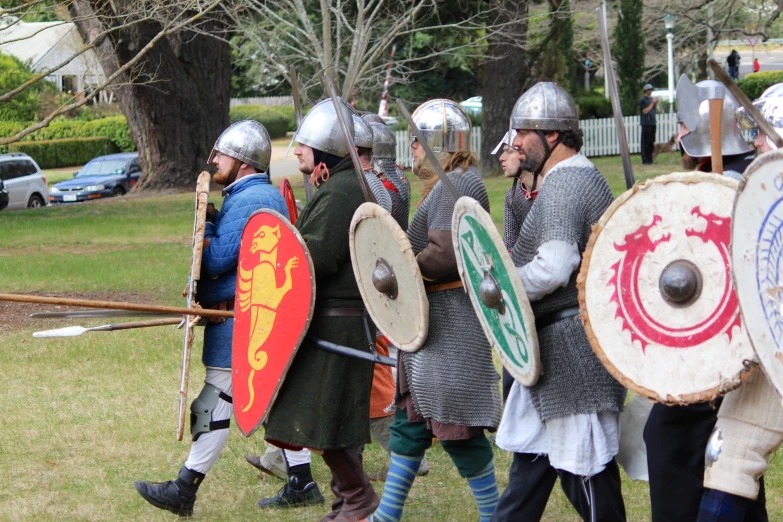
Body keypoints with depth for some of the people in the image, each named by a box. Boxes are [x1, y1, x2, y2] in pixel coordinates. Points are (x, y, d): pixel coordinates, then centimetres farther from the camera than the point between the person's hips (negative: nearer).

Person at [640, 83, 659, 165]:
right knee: (645, 143, -7)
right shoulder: (642, 100, -6)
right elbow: (645, 111, -14)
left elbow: (655, 109, 17)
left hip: (652, 123, 8)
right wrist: (652, 103, -13)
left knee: (651, 142, 9)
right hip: (646, 124, -7)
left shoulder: (651, 99, 15)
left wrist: (656, 103, 1)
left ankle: (650, 159, 14)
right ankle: (645, 160, -6)